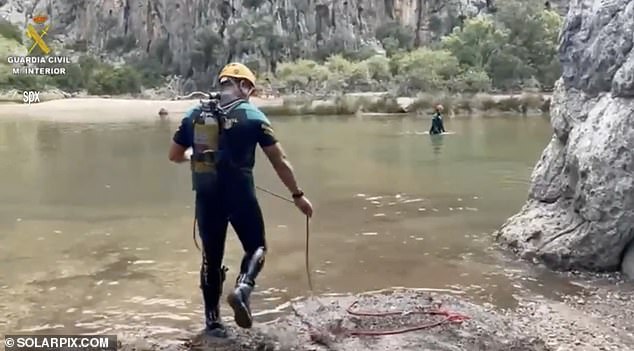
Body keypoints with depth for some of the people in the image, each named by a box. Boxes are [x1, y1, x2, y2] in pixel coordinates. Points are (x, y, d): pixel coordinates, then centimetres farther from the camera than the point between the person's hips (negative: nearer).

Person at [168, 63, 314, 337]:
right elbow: (279, 160, -2)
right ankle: (242, 289, -10)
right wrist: (297, 195, 6)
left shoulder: (195, 114, 6)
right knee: (256, 247, 17)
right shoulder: (253, 116, -4)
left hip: (206, 197, 3)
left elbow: (174, 155, 12)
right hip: (240, 196, -3)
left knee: (211, 257, 16)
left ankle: (212, 319, 21)